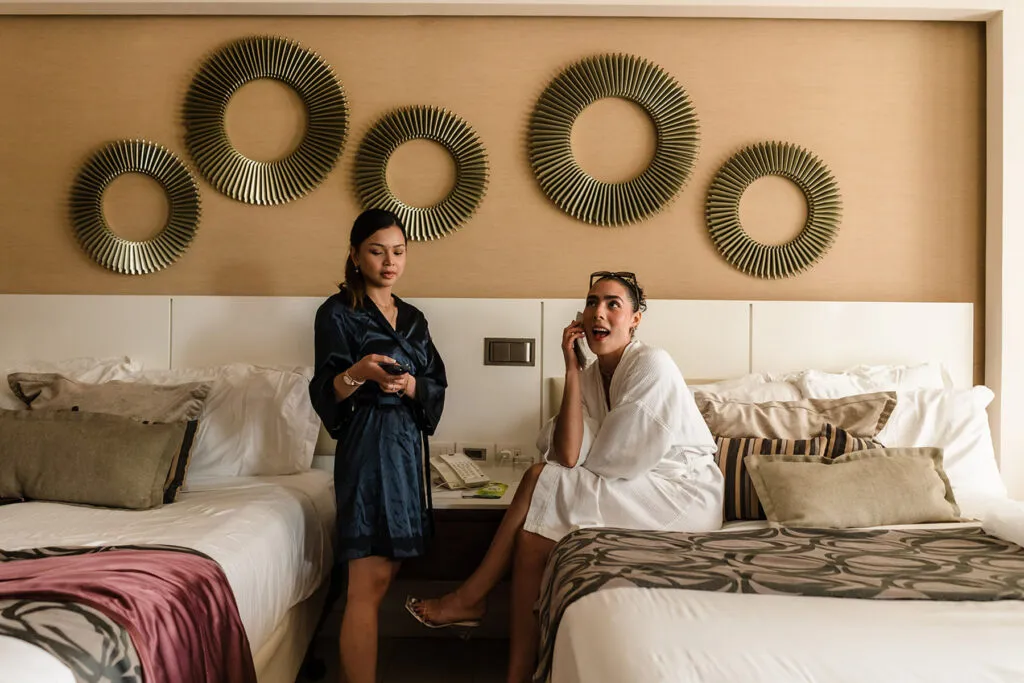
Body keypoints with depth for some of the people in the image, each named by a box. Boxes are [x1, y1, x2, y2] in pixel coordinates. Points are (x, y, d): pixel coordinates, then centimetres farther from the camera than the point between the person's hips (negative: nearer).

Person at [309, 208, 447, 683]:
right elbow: (325, 392, -8)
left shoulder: (413, 318, 15)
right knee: (369, 582, -9)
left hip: (408, 445, 7)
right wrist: (358, 373, -27)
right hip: (367, 446, -6)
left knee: (386, 574, 8)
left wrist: (409, 385, -12)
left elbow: (437, 386, 9)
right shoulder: (337, 312, -3)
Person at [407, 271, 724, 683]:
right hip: (639, 491, 7)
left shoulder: (651, 365, -14)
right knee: (535, 526, -14)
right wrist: (571, 370, -10)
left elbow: (617, 462, -18)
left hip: (684, 495, -7)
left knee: (540, 480, -16)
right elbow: (569, 457, -9)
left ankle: (470, 599, -4)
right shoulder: (590, 376, 7)